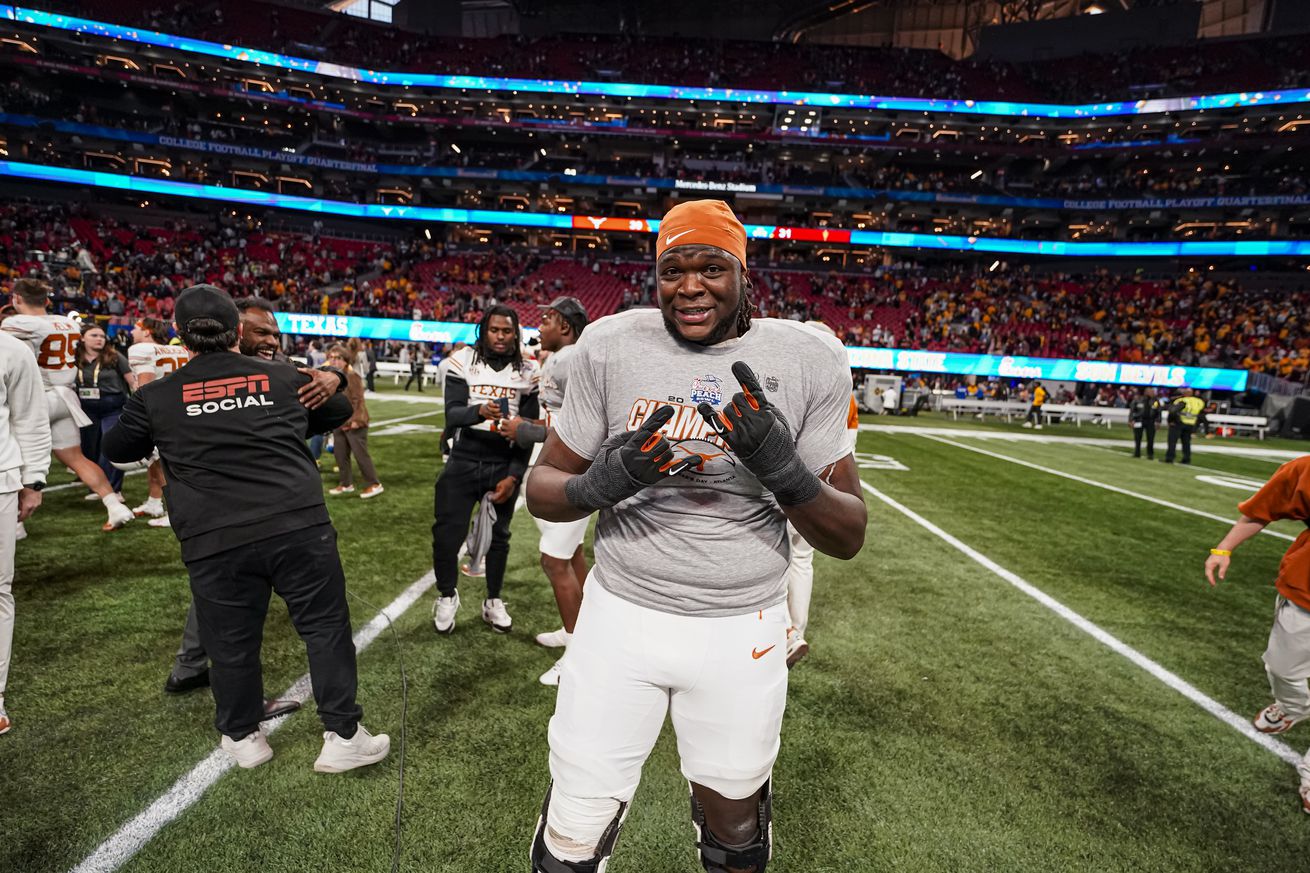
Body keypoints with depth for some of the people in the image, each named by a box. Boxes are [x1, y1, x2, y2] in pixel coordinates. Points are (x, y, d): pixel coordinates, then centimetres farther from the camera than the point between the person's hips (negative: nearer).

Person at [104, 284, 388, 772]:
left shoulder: (156, 397, 6)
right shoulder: (286, 379, 7)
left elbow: (116, 449, 24)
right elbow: (340, 410, 24)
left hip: (214, 544, 1)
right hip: (299, 528, 0)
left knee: (231, 642, 17)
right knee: (326, 627, 9)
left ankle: (243, 738, 35)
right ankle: (342, 736, 16)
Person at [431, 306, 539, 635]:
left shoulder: (527, 372, -1)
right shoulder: (463, 361, -5)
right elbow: (452, 415, -14)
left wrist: (514, 476, -8)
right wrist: (479, 411, -35)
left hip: (504, 464, 1)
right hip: (463, 461, -1)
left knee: (498, 536, 12)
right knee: (447, 533, 0)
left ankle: (493, 601, 31)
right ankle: (447, 596, 26)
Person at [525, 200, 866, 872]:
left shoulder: (809, 360, -6)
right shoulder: (610, 345, -6)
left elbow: (848, 537, -4)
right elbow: (542, 488, 0)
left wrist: (786, 470, -24)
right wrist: (604, 482, -22)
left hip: (742, 633, 1)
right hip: (620, 617, 0)